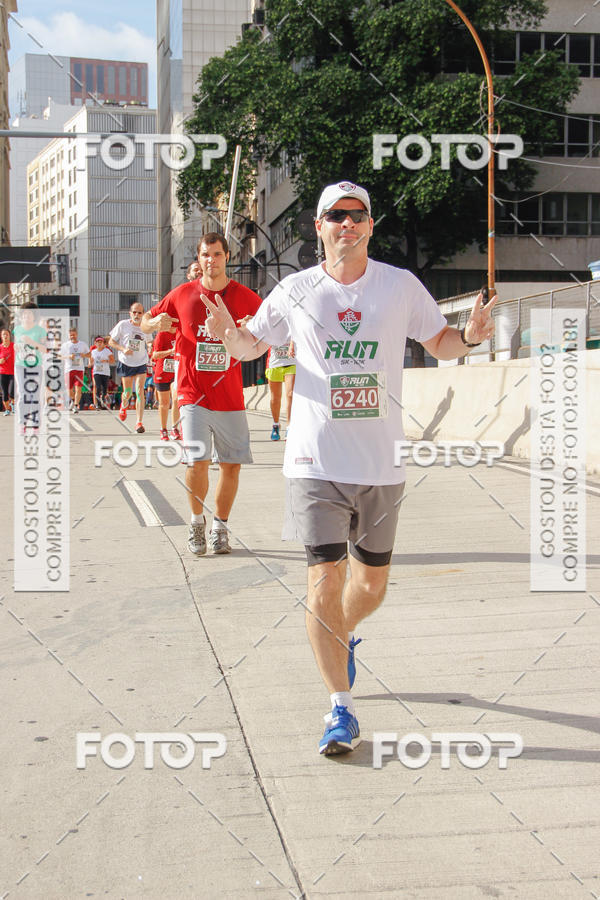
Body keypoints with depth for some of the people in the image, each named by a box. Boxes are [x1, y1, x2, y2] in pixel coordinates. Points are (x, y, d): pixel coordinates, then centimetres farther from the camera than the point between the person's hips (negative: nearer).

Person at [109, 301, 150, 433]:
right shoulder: (123, 325, -8)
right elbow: (111, 342, -2)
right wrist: (123, 349, -17)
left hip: (141, 364, 1)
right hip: (126, 363, -1)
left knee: (140, 392, -13)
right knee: (127, 393, 7)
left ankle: (139, 422, -12)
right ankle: (124, 406, 44)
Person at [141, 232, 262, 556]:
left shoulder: (243, 296, 2)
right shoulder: (182, 294, 3)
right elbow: (146, 321, 14)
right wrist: (155, 323, -9)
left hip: (230, 397, 2)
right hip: (193, 394, -1)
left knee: (231, 465, 5)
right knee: (197, 461, -14)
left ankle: (219, 529, 23)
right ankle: (197, 522, 12)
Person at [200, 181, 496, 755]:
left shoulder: (401, 286, 4)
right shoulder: (295, 291, 3)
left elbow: (439, 344, 13)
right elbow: (251, 346, 14)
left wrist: (469, 336, -9)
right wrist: (227, 334, -8)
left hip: (382, 464, 1)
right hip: (316, 462, -1)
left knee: (371, 584, 11)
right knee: (325, 580, -9)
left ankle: (344, 639, 46)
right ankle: (341, 711, 2)